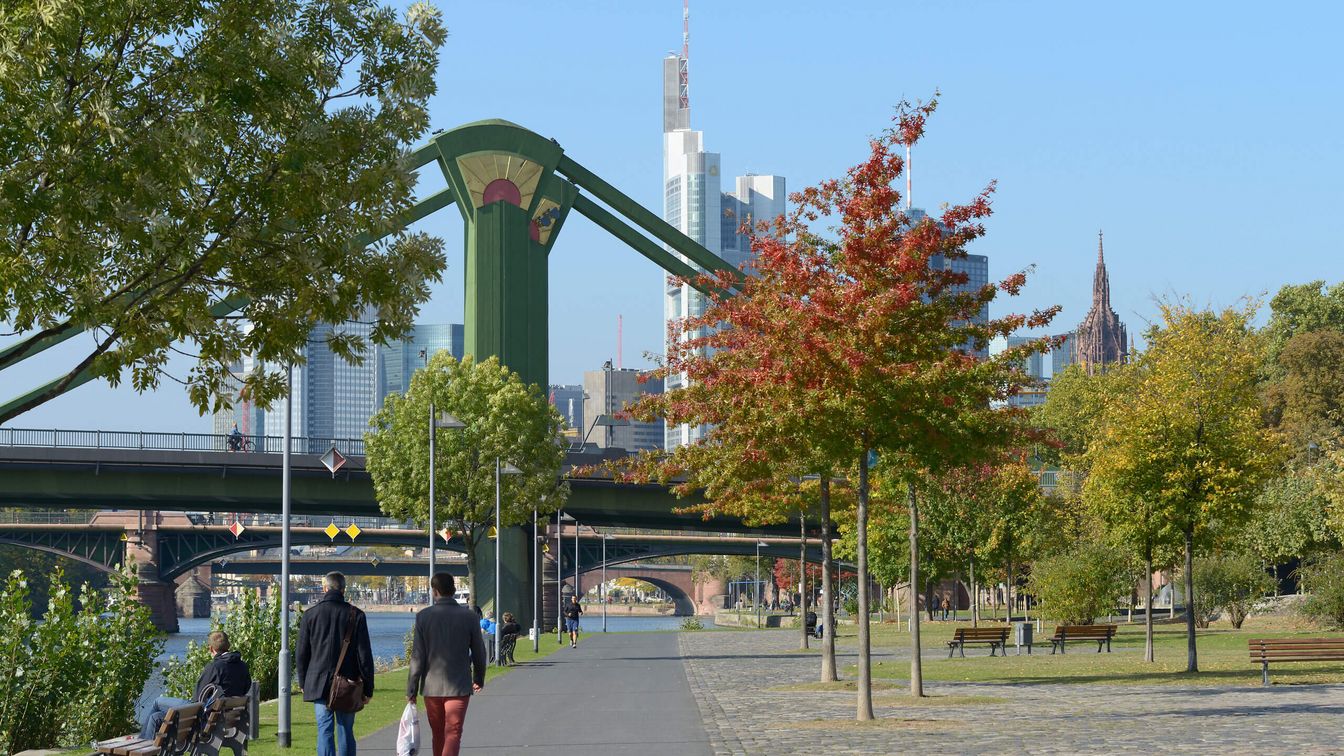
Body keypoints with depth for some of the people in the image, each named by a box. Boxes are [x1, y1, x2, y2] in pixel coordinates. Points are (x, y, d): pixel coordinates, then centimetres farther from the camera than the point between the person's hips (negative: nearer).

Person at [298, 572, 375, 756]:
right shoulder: (356, 615, -3)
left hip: (319, 685, 0)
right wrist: (368, 688, 2)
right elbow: (364, 654, -3)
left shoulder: (311, 614, -1)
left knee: (325, 731, -1)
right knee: (346, 732, 9)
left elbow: (301, 653, 4)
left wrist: (303, 683, 15)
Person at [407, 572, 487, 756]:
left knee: (438, 735, 17)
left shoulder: (423, 616, -5)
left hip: (432, 686, 1)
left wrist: (411, 690, -1)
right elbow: (479, 652, 4)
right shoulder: (469, 616, -4)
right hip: (459, 686, -1)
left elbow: (417, 657, -6)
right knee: (452, 735, -5)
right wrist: (479, 678, 22)